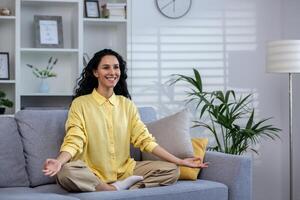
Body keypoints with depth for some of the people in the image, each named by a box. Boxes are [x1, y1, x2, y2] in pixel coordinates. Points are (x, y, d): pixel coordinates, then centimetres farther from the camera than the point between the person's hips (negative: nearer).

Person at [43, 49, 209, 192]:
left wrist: (180, 161, -3)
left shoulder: (127, 105, 10)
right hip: (92, 174, -4)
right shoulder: (80, 104, -2)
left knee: (172, 170, -11)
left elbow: (145, 139, 6)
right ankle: (122, 190, -22)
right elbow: (74, 141, -12)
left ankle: (116, 188, -22)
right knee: (65, 173, -35)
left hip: (125, 171, 4)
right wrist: (58, 161, -34)